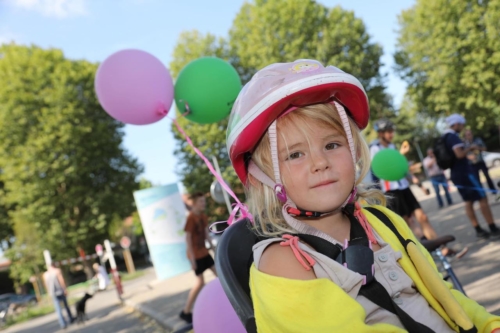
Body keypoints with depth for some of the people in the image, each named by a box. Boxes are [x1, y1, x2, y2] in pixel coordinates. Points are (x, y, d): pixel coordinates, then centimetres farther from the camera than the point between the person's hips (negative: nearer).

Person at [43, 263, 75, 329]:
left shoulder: (45, 274, 6)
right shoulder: (57, 270, -3)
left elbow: (46, 286, 6)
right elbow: (62, 280, -10)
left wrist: (50, 293, 14)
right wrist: (65, 289, -7)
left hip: (53, 294, 2)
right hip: (60, 291, -1)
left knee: (58, 309, 2)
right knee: (66, 305, 16)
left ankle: (63, 323, -5)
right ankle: (71, 319, 28)